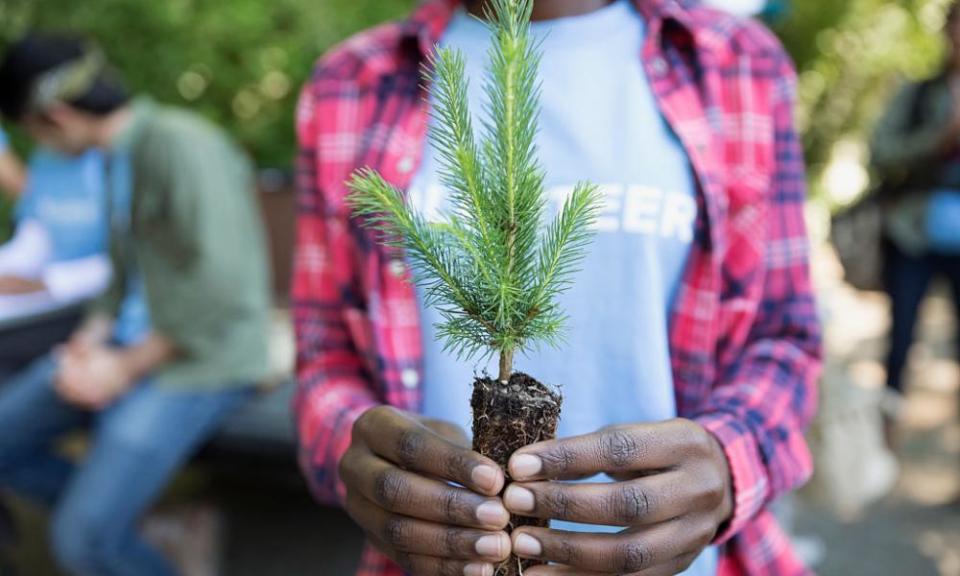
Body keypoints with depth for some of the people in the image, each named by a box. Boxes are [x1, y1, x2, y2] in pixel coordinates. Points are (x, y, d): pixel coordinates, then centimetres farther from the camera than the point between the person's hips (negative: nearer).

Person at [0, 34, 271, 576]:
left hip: (202, 357, -9)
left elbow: (221, 286, -24)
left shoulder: (182, 145, -18)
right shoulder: (121, 156, 9)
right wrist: (94, 335, 0)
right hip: (133, 339, 9)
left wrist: (125, 368, -15)